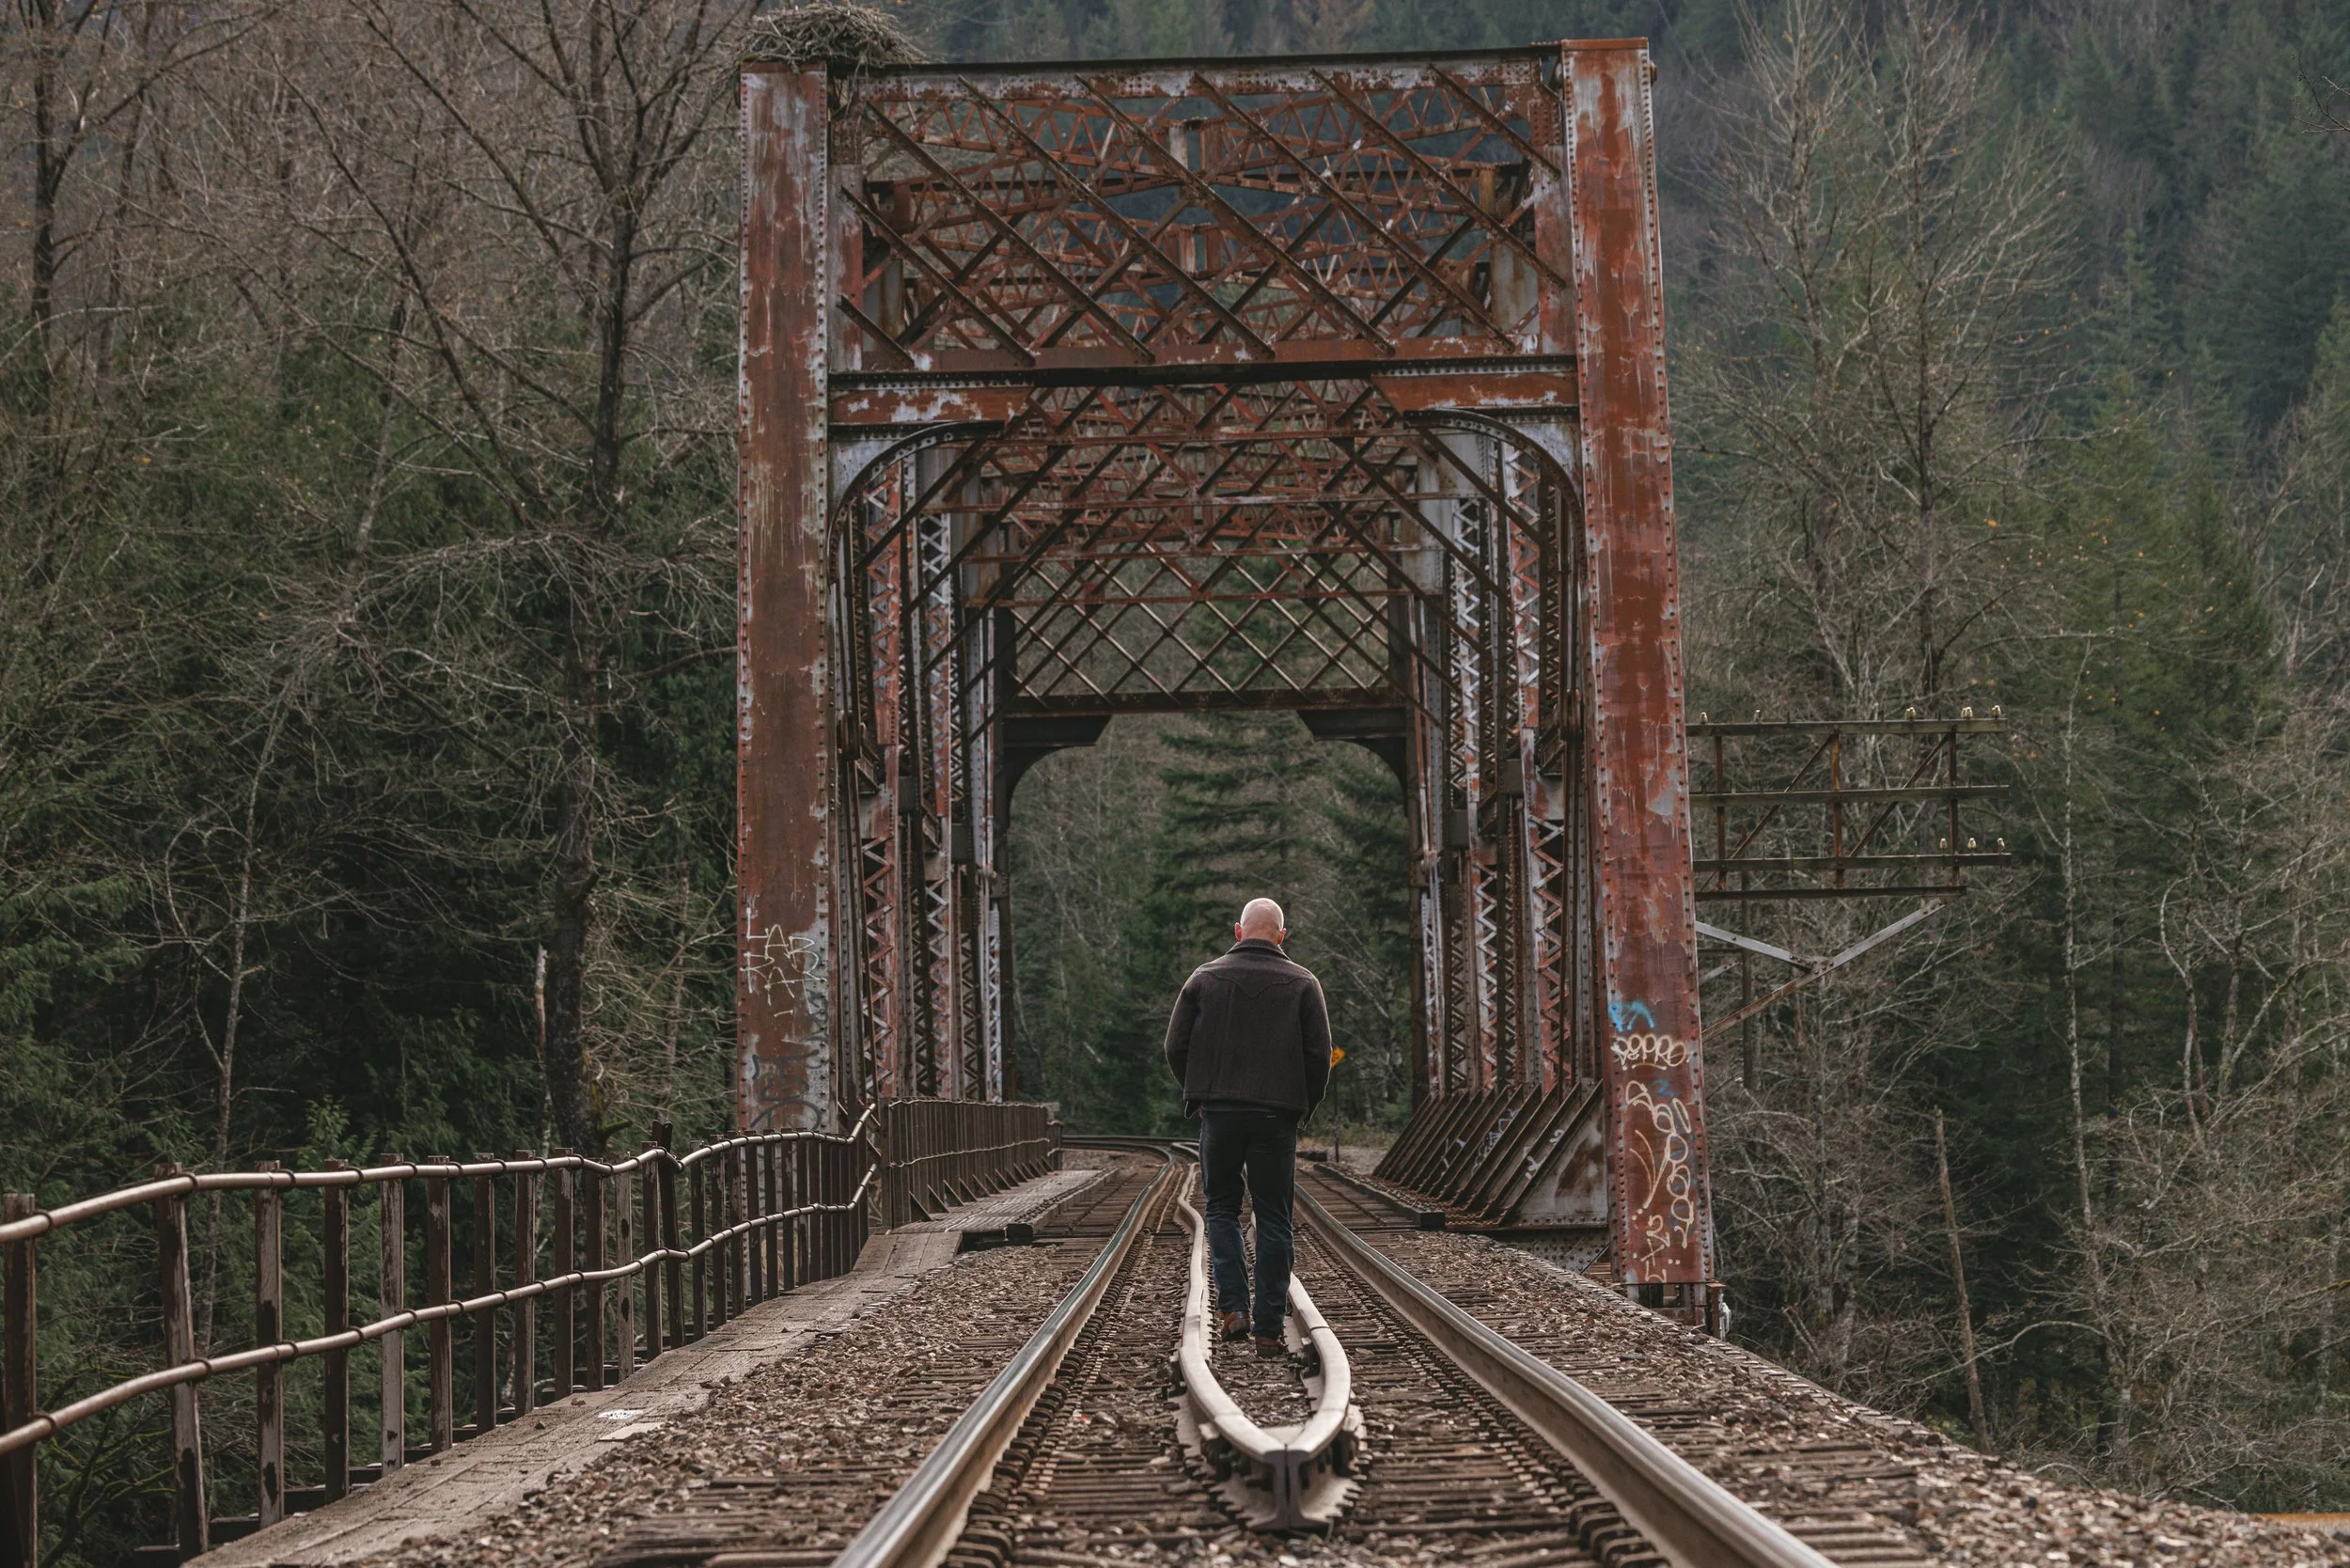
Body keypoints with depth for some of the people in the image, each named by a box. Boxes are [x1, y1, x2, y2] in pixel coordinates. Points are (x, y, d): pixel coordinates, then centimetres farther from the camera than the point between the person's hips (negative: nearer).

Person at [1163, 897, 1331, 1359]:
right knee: (1273, 1220, 5)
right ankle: (1269, 1329, 2)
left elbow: (1175, 1047, 3)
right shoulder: (1301, 983, 2)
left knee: (1222, 1208, 15)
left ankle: (1232, 1305, -3)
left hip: (1219, 1113, 1)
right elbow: (1320, 1054, -2)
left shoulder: (1205, 978, 5)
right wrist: (1304, 1106, 11)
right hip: (1277, 1116, -1)